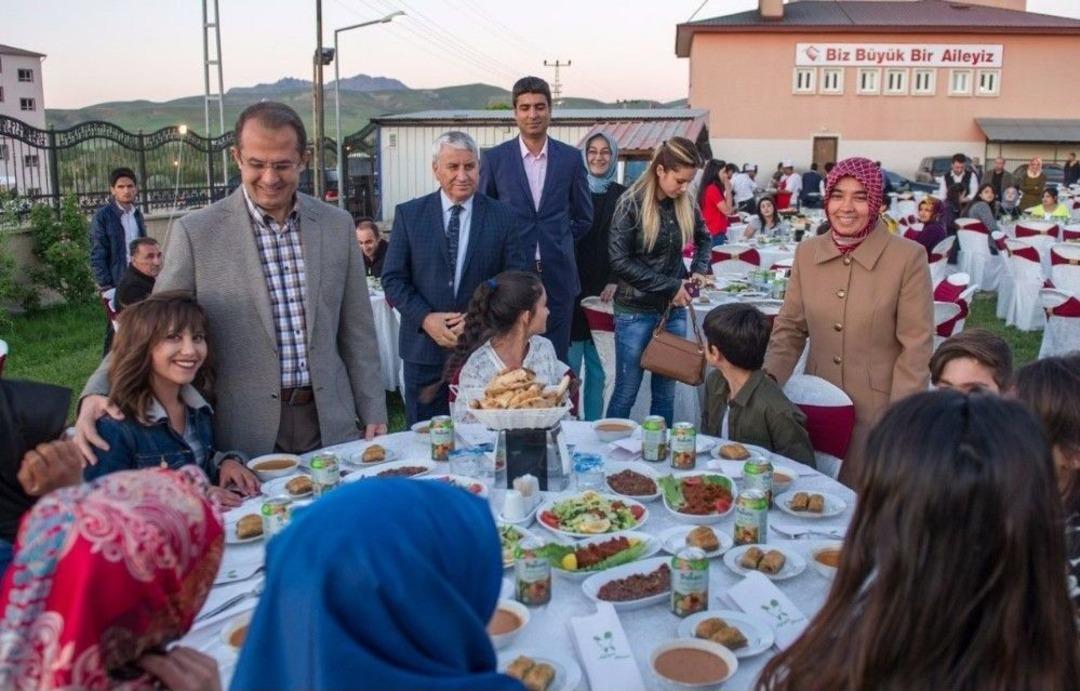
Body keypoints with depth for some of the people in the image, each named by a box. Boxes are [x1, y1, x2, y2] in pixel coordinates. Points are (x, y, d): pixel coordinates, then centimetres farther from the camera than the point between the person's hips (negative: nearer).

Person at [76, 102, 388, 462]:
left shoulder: (337, 225, 3)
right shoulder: (195, 232, -6)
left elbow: (357, 330, 7)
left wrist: (373, 415, 5)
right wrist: (98, 392, -19)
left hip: (331, 428, 3)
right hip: (242, 436, -2)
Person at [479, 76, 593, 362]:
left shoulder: (571, 158, 4)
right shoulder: (495, 158, 0)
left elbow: (583, 216, 14)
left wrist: (558, 245, 10)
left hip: (558, 276, 1)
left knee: (556, 359, 7)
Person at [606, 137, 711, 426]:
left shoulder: (686, 204, 2)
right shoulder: (632, 203, -12)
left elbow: (704, 239, 20)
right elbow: (620, 262, -15)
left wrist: (700, 269, 1)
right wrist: (669, 286, -16)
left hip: (674, 310, 4)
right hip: (636, 312, -4)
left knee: (665, 394, 11)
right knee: (626, 393, 4)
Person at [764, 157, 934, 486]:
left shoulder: (908, 257, -9)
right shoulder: (807, 252, 4)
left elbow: (916, 346, -8)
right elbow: (790, 327, 9)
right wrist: (768, 377, -6)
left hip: (878, 411, -4)